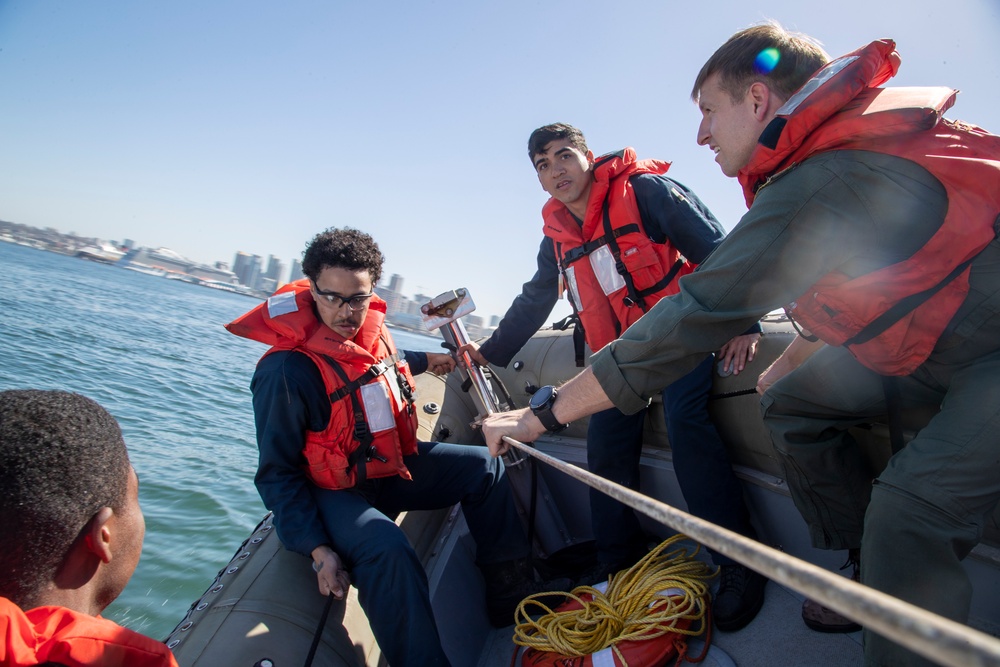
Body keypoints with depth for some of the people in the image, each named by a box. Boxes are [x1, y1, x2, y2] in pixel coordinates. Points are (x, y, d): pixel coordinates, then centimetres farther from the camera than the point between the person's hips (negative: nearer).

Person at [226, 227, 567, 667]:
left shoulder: (370, 327, -5)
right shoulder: (287, 370, -27)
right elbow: (278, 473, -19)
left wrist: (424, 361, 34)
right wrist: (317, 550, -25)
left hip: (391, 463, 8)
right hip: (334, 490, -8)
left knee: (481, 466, 4)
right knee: (386, 550, -36)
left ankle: (512, 596, 9)